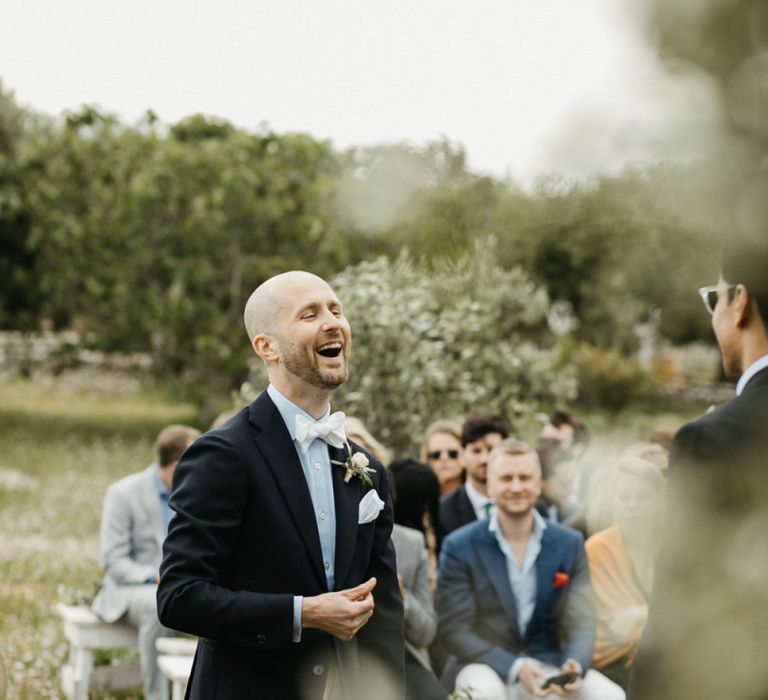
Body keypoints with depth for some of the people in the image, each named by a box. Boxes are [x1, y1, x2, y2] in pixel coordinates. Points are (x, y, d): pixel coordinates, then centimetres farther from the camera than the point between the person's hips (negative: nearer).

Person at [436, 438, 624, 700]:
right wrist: (514, 668, -23)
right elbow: (454, 629, -9)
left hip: (548, 665, 3)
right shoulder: (459, 547, -5)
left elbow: (580, 622, 1)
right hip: (486, 666, -3)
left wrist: (574, 666, -22)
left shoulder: (570, 544, 4)